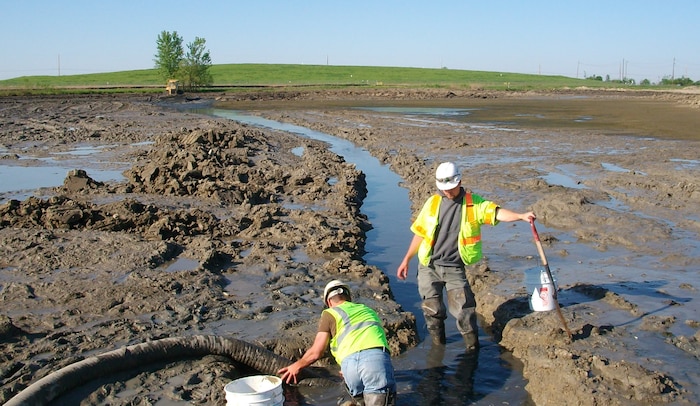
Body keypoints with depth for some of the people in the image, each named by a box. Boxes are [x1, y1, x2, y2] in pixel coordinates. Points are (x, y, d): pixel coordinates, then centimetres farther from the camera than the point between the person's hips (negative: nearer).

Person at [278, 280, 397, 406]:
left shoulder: (330, 314, 21)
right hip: (377, 358, 1)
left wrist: (296, 366, 38)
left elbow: (316, 352, 19)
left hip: (351, 362, -1)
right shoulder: (368, 310, 34)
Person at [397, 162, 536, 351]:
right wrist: (406, 260, 10)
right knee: (432, 309, 8)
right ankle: (438, 344, 30)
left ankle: (473, 346, 15)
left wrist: (521, 216, -36)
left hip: (455, 268, -2)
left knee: (463, 310, -6)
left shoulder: (473, 203, -2)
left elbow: (496, 212, -18)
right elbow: (420, 233, 9)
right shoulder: (433, 203, 3)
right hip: (429, 267, 2)